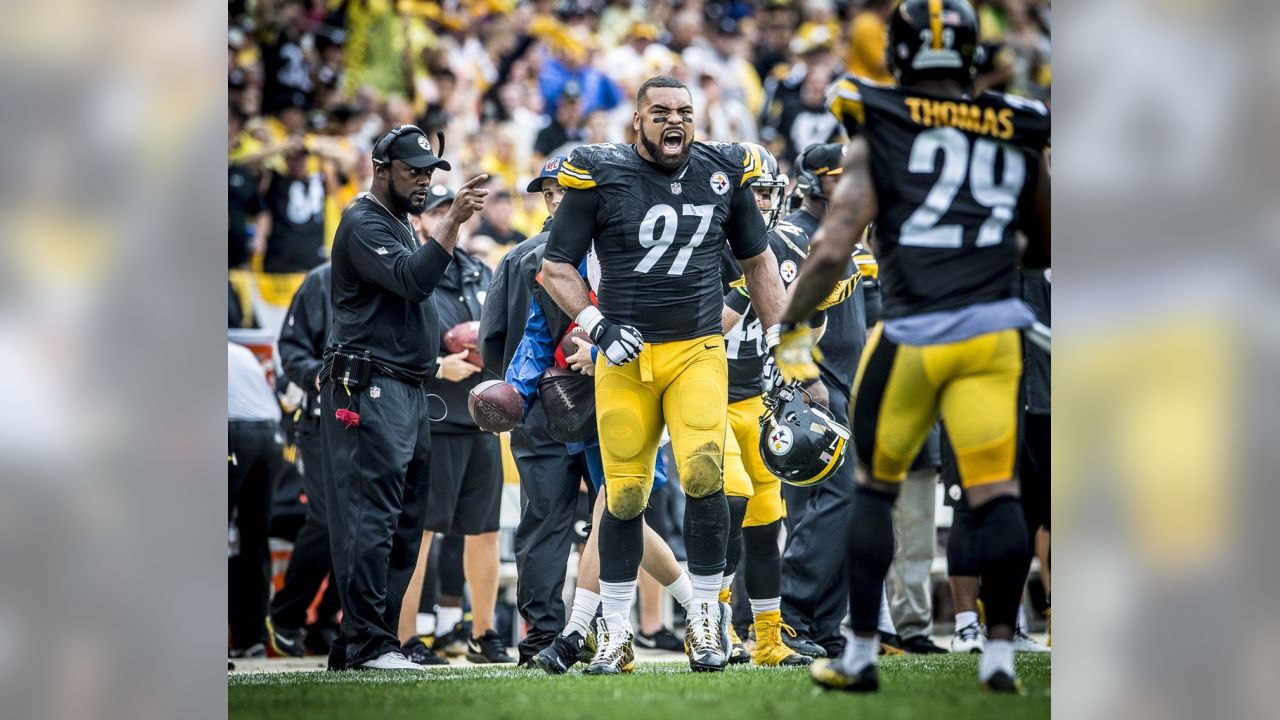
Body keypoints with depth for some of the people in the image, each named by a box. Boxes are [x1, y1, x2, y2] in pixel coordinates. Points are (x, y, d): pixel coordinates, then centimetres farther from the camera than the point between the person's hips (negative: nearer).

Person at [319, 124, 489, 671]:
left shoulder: (403, 225, 24)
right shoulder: (364, 224, -8)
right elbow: (412, 279, -23)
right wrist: (453, 221, -28)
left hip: (409, 392, 10)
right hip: (368, 389, -10)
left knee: (403, 527, 8)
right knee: (372, 517, -14)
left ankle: (360, 644, 10)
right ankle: (368, 643, -17)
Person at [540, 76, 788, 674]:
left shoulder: (723, 174, 7)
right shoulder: (601, 176, -2)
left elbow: (757, 261, 19)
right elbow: (556, 270, 3)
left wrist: (779, 340, 14)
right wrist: (598, 327, -10)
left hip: (697, 351, 1)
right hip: (625, 356, -1)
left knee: (703, 471, -19)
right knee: (624, 495, 1)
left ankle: (707, 618, -5)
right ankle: (616, 634, 14)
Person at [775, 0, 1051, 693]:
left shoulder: (878, 136, -2)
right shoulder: (1016, 137, 7)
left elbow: (832, 248, -8)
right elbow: (1047, 244, 18)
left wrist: (792, 327, 4)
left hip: (913, 334, -2)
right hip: (992, 330, 2)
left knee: (875, 487, 12)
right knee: (996, 492, 4)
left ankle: (859, 654, 15)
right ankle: (1000, 650, 2)